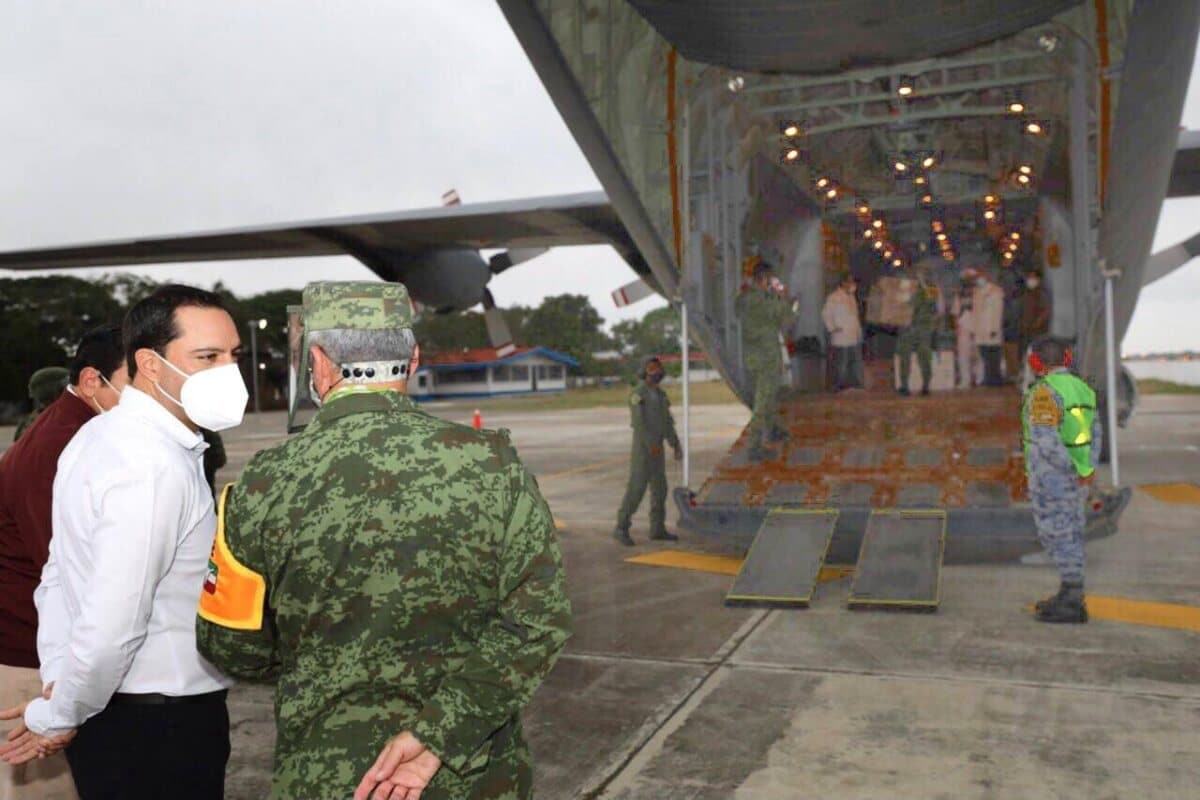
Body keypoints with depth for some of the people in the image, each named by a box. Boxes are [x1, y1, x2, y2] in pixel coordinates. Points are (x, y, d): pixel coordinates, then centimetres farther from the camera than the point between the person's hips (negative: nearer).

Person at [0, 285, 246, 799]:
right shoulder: (155, 467, -25)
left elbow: (59, 575, 10)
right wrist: (56, 718, -11)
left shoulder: (100, 434, 5)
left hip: (109, 714, 9)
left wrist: (58, 679, 10)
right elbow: (111, 628, -27)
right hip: (161, 730, -9)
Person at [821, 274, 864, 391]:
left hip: (855, 338, 8)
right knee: (841, 364, -4)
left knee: (857, 362, 10)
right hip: (841, 339, -8)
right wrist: (832, 328, -14)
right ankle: (840, 386, 3)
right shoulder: (834, 297, -7)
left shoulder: (851, 296, 18)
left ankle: (856, 385, 18)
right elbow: (826, 314, -10)